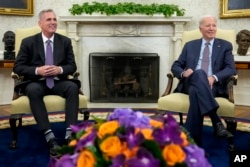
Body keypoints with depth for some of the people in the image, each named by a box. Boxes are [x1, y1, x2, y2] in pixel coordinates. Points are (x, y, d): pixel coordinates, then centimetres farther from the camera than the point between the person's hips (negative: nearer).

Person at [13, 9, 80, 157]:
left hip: (58, 82, 2)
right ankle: (50, 137, -41)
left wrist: (60, 69, -16)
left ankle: (70, 134, -36)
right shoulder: (28, 42, 4)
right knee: (33, 90, -37)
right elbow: (18, 67, 0)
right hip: (36, 82, -1)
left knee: (73, 87, -31)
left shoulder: (65, 41, 10)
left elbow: (72, 66, 7)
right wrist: (37, 70, -18)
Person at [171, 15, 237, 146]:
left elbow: (231, 69, 3)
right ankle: (216, 121, -44)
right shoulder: (190, 45, 22)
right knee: (199, 73, -38)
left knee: (196, 91, -39)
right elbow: (175, 66, 15)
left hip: (213, 85, -1)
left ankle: (192, 141, -40)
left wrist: (214, 77, -18)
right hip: (190, 83, 1)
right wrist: (183, 73, -11)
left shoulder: (225, 46, 17)